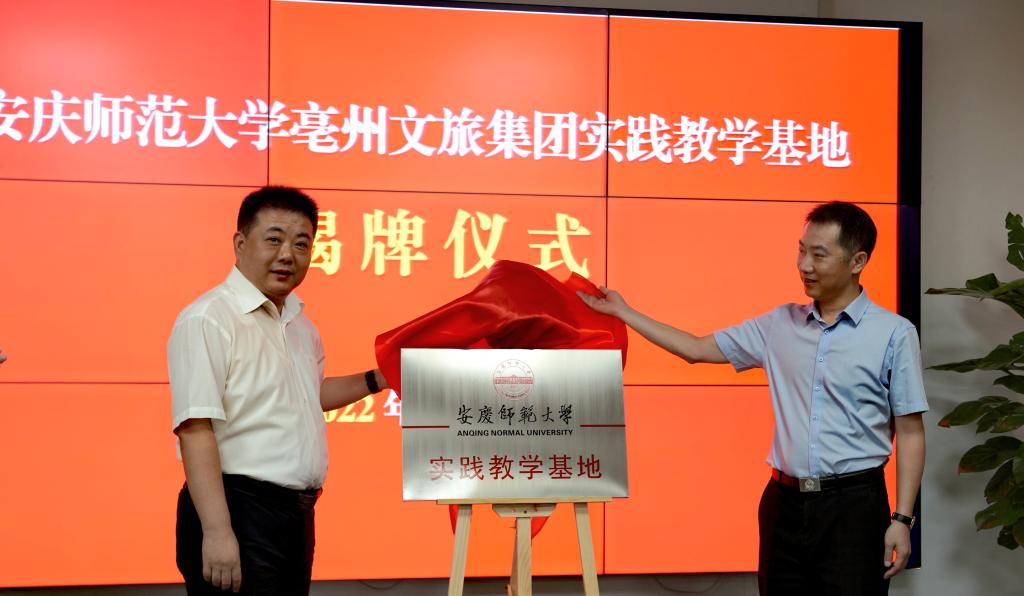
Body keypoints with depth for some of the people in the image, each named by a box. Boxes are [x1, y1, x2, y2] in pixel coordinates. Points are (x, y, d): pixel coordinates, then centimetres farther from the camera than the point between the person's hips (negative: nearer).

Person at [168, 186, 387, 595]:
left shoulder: (299, 322, 13)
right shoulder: (207, 320, -14)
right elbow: (196, 431, -20)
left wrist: (374, 381, 19)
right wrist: (217, 532, -26)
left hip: (297, 511, 8)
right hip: (240, 509, -8)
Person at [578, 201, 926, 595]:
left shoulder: (894, 334, -3)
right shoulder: (779, 324, 8)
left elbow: (910, 433, -2)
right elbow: (697, 349, 16)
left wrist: (902, 518, -8)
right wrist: (623, 311, 14)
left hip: (853, 504, -4)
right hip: (783, 502, 4)